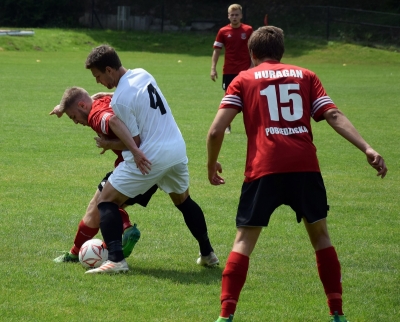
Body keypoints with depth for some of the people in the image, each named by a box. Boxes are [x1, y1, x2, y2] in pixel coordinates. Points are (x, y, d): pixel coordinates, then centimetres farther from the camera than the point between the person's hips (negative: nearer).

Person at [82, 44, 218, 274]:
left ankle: (116, 259, -15)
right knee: (183, 200, 30)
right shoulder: (142, 74, 5)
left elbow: (134, 141, -11)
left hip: (151, 156, -8)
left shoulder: (120, 99, -17)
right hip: (178, 149, 8)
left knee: (107, 201, 0)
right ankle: (208, 254, 36)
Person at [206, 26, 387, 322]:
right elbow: (334, 116, 4)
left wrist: (212, 164, 19)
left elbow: (216, 130, 4)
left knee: (244, 242, 6)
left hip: (264, 168, -2)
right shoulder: (305, 76, 18)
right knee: (320, 235, 19)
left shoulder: (243, 80, 13)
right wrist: (367, 149, -3)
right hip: (305, 166, 2)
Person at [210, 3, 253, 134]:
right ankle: (227, 126, 14)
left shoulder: (248, 30, -1)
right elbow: (217, 50, 4)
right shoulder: (223, 31, 0)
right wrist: (213, 68, -5)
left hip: (245, 70, -1)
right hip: (228, 71, 1)